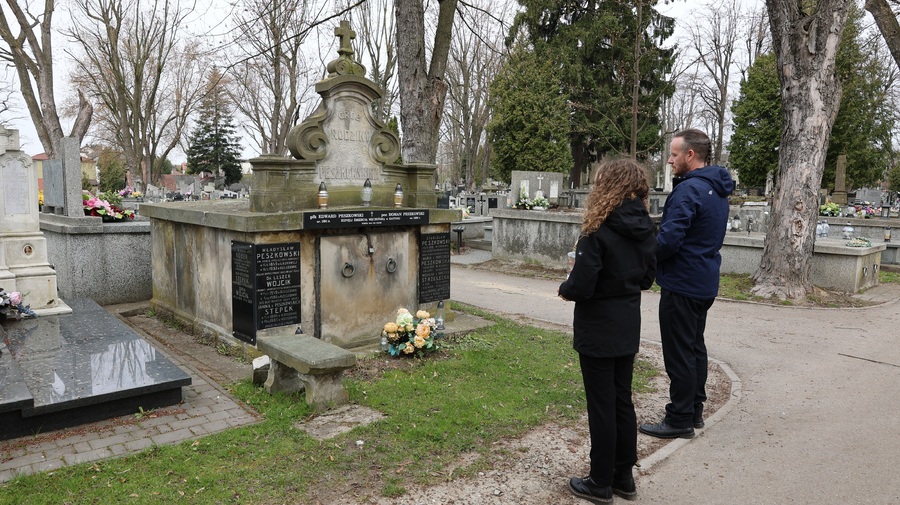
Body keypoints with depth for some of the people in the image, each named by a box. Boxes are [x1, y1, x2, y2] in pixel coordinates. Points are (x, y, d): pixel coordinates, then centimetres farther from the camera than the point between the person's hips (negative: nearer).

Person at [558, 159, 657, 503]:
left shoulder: (599, 231, -20)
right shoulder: (645, 229, 2)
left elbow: (581, 286, -21)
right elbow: (646, 279, 12)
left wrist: (565, 289, -2)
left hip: (597, 332, -7)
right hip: (628, 330, 7)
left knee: (601, 407, 4)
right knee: (623, 402, 17)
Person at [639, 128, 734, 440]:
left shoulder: (689, 190, -20)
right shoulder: (717, 190, 12)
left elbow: (668, 239, -25)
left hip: (682, 284, -10)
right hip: (705, 282, 10)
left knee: (679, 353, -1)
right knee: (695, 347, 18)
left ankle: (679, 420, 9)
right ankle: (694, 411, 29)